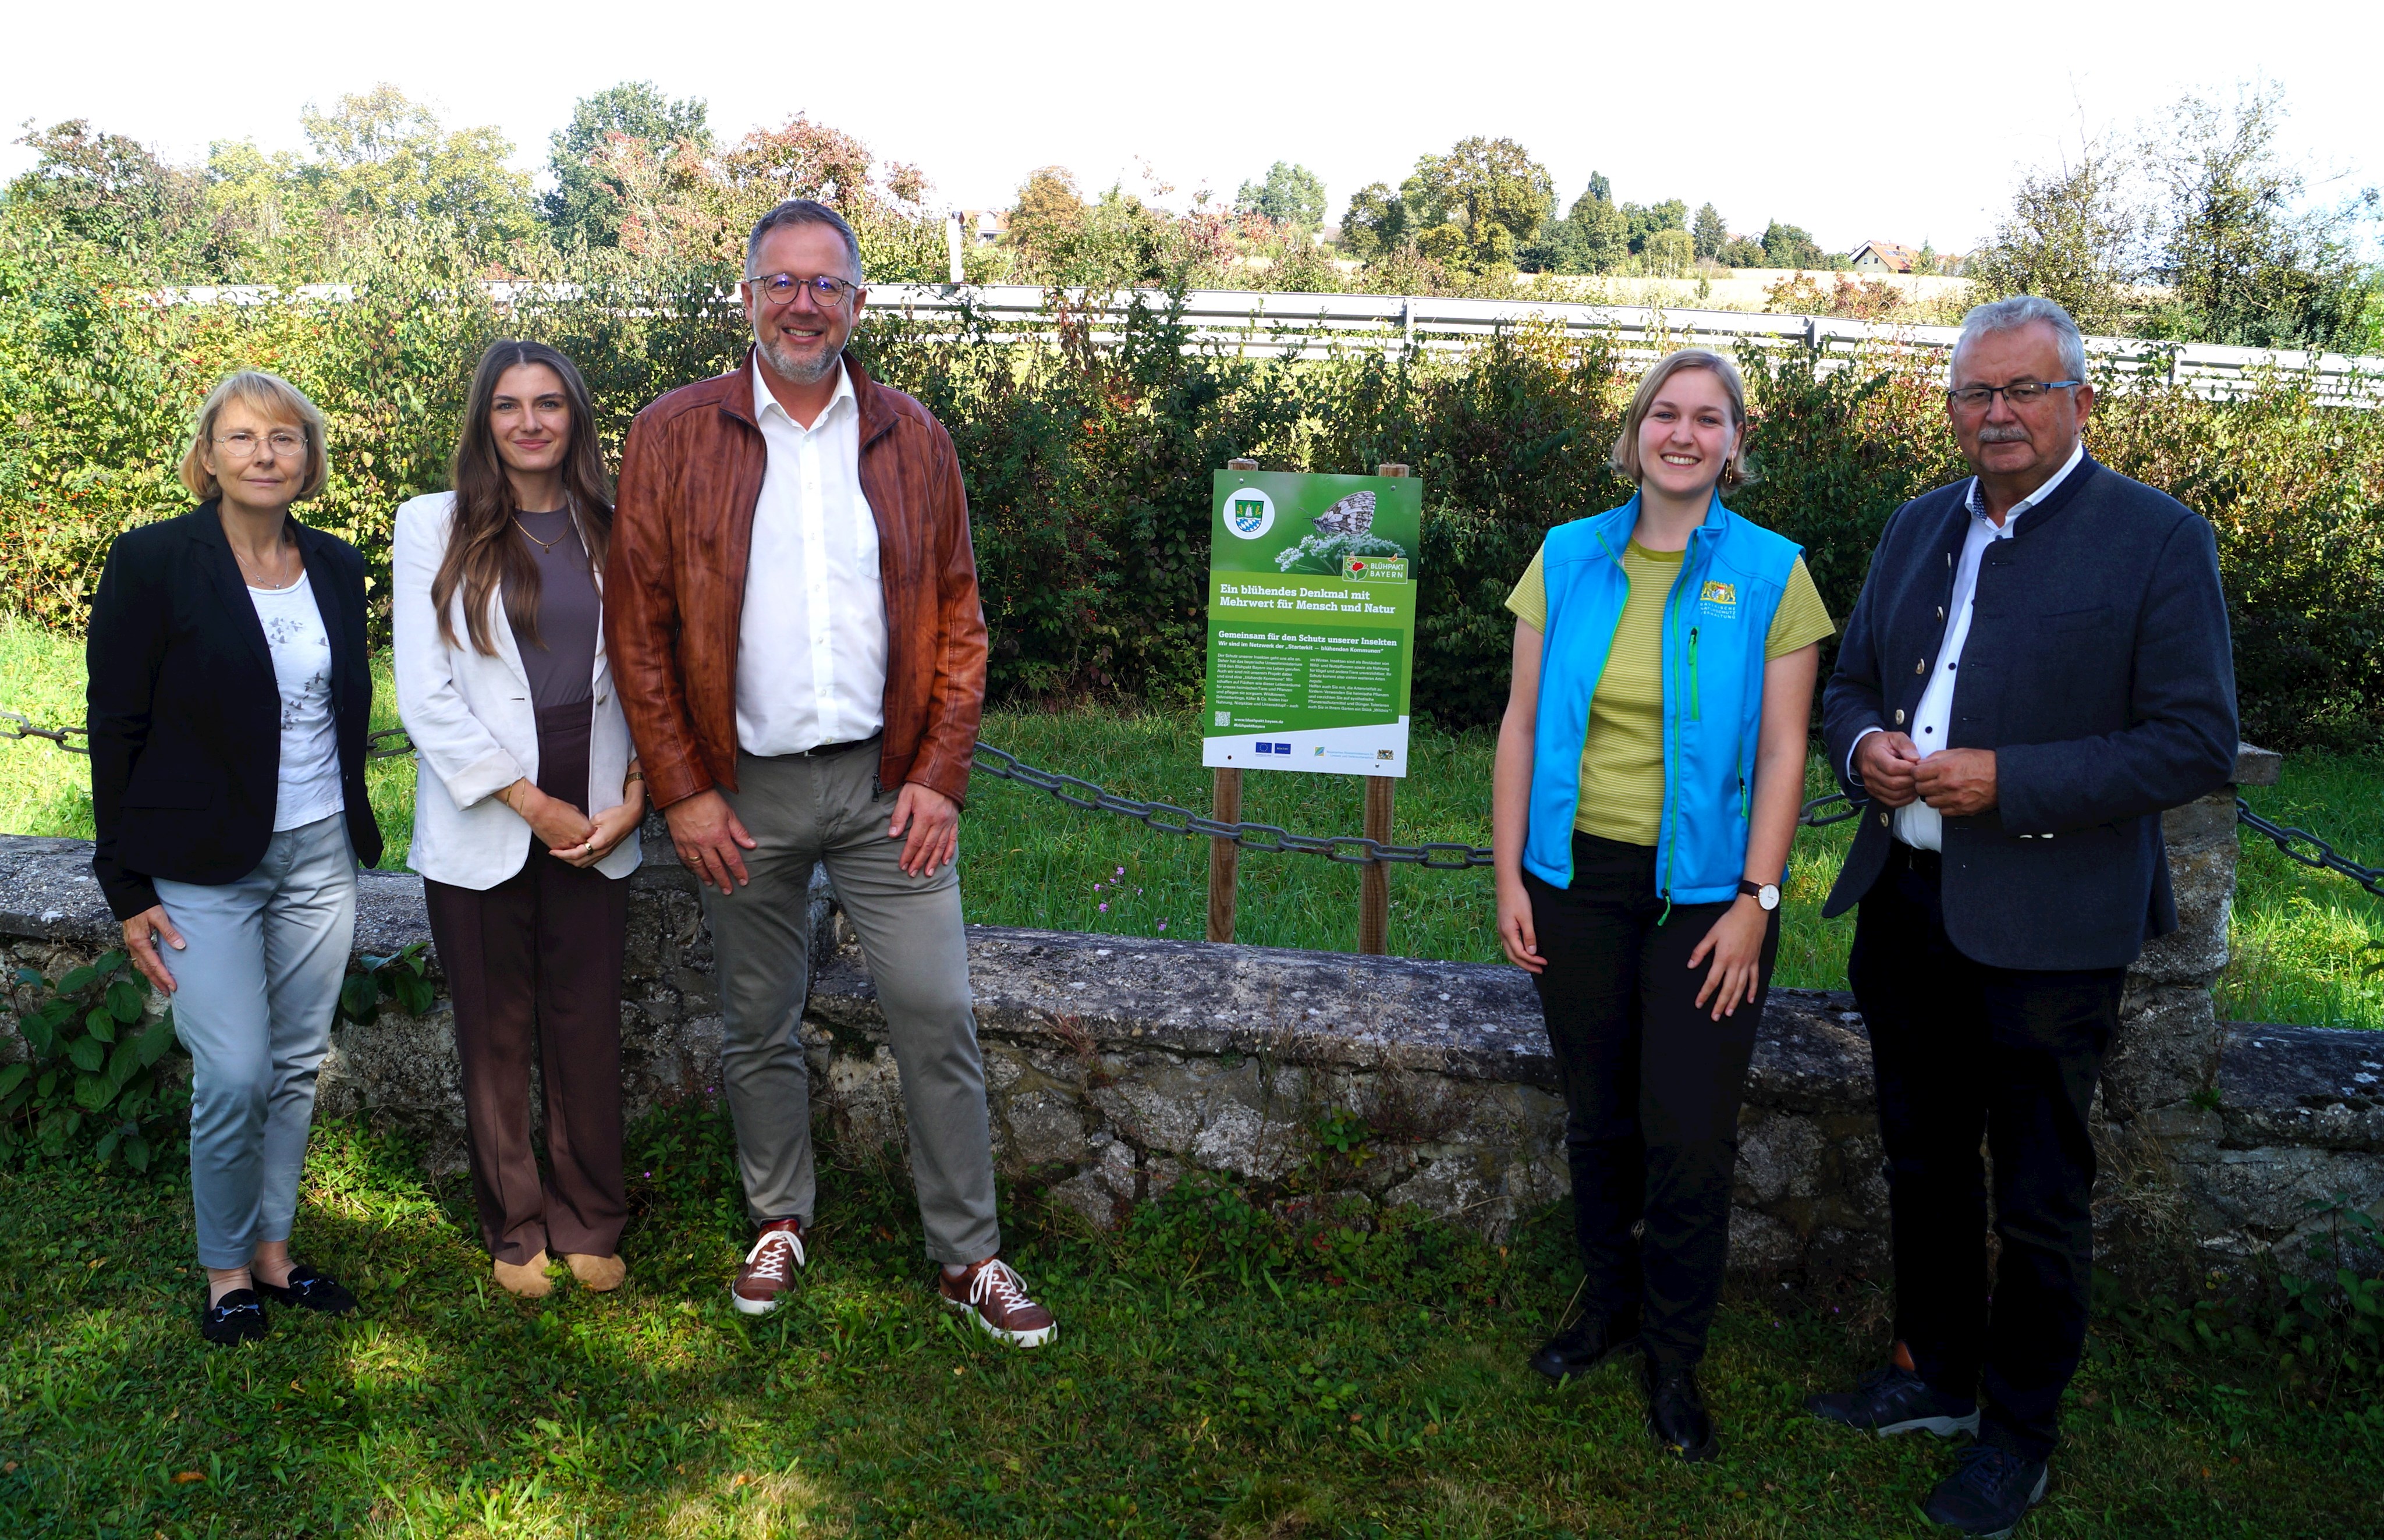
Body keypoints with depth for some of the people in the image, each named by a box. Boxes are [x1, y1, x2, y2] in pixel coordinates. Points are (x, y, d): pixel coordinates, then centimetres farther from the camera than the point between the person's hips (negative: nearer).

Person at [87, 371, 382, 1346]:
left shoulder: (336, 566, 6)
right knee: (233, 1078, -4)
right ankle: (225, 1268, 18)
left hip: (320, 858, 5)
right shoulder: (154, 561, -8)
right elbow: (115, 729, -6)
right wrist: (128, 889, -7)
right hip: (206, 868, -4)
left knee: (299, 1066, 10)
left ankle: (273, 1252, 26)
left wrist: (359, 833, 12)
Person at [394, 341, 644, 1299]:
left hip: (596, 825, 2)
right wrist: (533, 805, -9)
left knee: (588, 1030, 5)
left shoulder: (610, 530, 7)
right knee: (495, 1036, 8)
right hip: (479, 826, -1)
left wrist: (636, 796, -5)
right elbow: (425, 697, -5)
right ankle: (515, 1229, 25)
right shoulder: (435, 527, 1)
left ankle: (590, 1224, 23)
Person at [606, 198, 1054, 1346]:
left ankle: (969, 1255, 15)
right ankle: (778, 1221, 34)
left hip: (887, 781, 1)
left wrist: (941, 776, -3)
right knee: (759, 1027, 13)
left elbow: (956, 618, 6)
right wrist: (682, 791, -5)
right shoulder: (672, 437, 1)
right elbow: (638, 626, 0)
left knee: (939, 1016, 0)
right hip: (742, 789, 0)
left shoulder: (912, 440, 5)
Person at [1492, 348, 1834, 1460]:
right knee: (1598, 1121, 14)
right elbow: (1523, 726, 3)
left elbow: (1781, 751, -5)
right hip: (1579, 879, 2)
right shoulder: (1568, 561, 2)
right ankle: (1608, 1305, 36)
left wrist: (1755, 900, -10)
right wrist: (1509, 877, -1)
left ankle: (1674, 1357, 23)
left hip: (1706, 889, -2)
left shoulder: (1771, 574, -3)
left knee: (1689, 1139, 1)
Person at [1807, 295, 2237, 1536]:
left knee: (2039, 1199, 9)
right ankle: (1934, 1374, 39)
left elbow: (2196, 743, -14)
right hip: (1904, 906, 6)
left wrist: (2006, 781, -22)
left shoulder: (2159, 540, -9)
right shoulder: (1917, 528, 9)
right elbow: (1850, 681, 16)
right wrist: (1865, 747, -7)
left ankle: (2019, 1436, 28)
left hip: (2048, 924, -6)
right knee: (1923, 1164, 20)